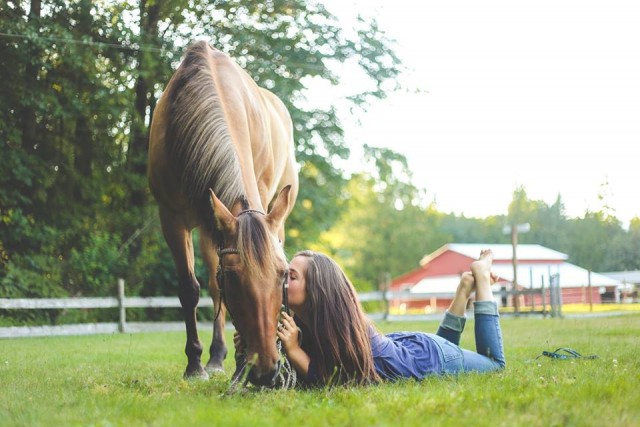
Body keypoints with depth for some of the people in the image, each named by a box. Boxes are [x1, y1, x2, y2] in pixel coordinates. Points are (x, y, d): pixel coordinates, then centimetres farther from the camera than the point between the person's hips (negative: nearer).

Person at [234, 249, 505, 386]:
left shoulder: (339, 322, -39)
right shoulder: (302, 319, -18)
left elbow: (332, 382, -34)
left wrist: (293, 350, -44)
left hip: (432, 358, -6)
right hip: (404, 347, 7)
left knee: (494, 363, 24)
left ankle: (480, 276, 25)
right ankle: (465, 287, 33)